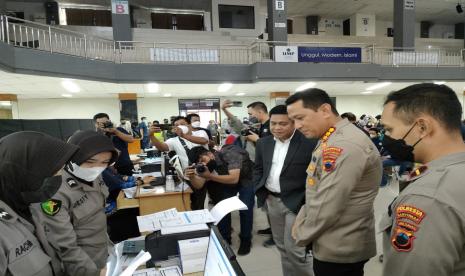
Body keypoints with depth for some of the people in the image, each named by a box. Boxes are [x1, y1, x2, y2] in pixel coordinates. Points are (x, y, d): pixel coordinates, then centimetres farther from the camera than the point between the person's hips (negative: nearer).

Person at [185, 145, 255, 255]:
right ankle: (225, 238, 16)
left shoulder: (228, 154, -34)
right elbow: (199, 185, -20)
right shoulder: (205, 165, -16)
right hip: (227, 181, 5)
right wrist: (192, 177, -41)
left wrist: (210, 176, -48)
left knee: (245, 208, -14)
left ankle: (245, 240, 8)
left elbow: (234, 179, -41)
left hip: (246, 178, -5)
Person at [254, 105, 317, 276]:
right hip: (272, 201, 6)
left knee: (295, 249, -2)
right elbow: (258, 169, 13)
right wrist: (260, 192, 2)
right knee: (282, 246, 18)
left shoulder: (309, 143, -12)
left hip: (297, 202, -5)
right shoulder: (263, 143, 5)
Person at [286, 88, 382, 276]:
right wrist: (301, 220, 4)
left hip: (339, 250, -8)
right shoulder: (330, 139, 6)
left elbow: (326, 208, -26)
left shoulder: (345, 144, -27)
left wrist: (301, 235, -11)